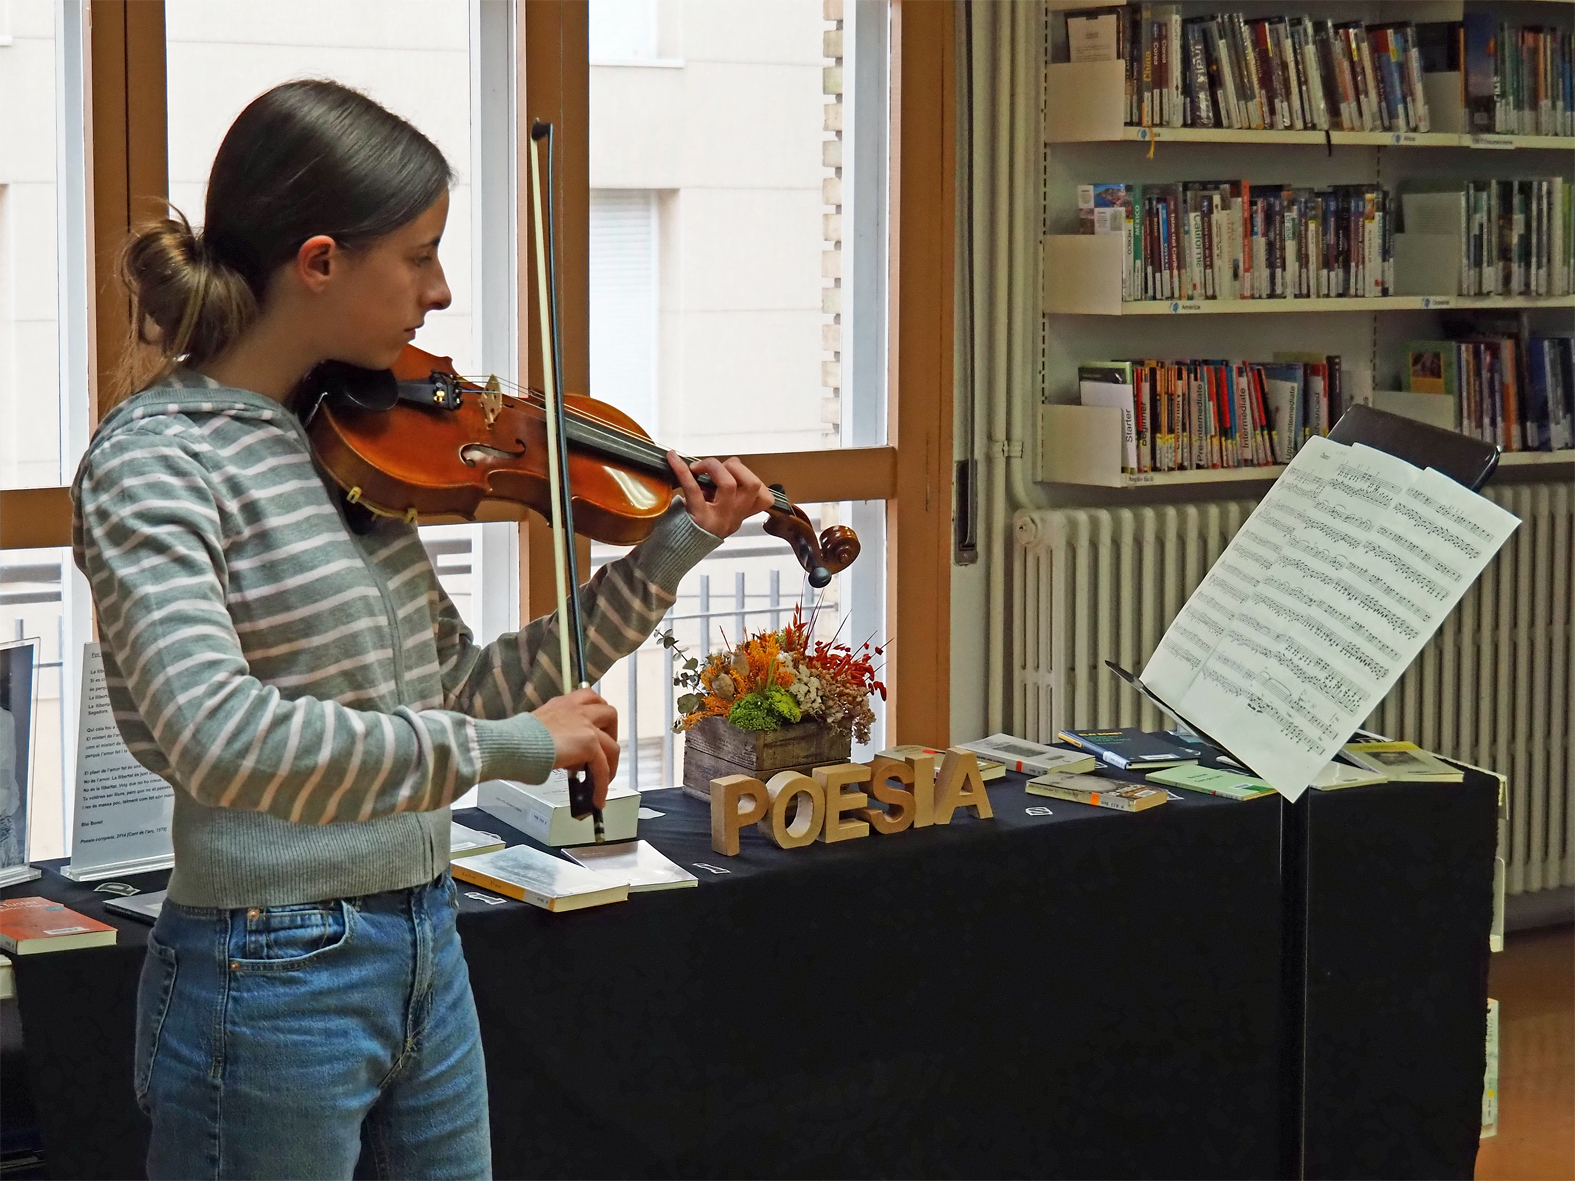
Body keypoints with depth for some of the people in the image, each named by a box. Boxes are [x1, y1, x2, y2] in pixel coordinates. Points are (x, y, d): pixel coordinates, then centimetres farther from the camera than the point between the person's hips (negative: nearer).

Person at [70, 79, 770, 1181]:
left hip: (425, 954, 8)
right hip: (270, 988, -8)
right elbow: (219, 737, -31)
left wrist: (664, 562, 7)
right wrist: (504, 746, -28)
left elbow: (460, 693, 11)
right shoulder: (155, 464, -17)